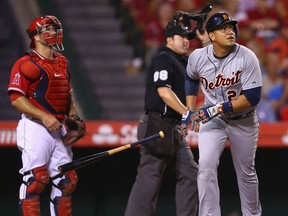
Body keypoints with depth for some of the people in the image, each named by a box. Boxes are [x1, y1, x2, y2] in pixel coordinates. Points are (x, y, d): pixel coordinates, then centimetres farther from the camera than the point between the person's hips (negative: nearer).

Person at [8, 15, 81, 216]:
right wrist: (44, 116, -22)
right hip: (35, 128, -8)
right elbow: (16, 98, -14)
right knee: (36, 178, -12)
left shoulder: (63, 63, 17)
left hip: (58, 129, 8)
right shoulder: (27, 64, -8)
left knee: (67, 180, 6)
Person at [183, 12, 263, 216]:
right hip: (212, 120, 1)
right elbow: (191, 78, 13)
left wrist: (218, 108, -29)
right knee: (206, 167, -18)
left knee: (246, 173, 12)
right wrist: (190, 111, 6)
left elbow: (252, 97, -24)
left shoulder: (247, 57, -21)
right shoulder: (197, 57, -12)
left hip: (244, 122, -1)